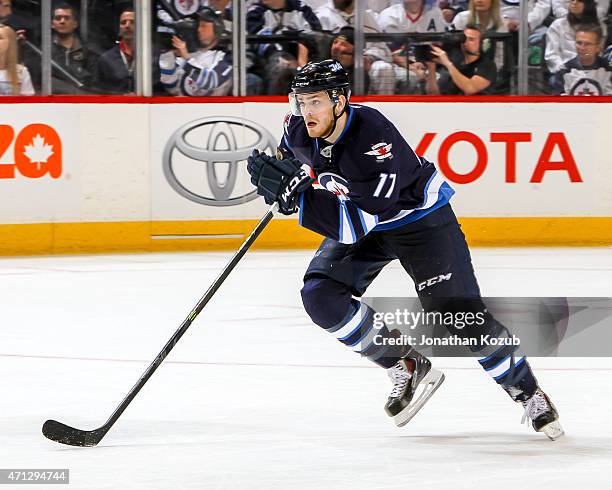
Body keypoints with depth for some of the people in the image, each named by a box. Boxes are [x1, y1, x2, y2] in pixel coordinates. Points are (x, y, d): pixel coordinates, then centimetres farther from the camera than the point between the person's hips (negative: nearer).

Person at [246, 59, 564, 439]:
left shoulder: (375, 139, -38)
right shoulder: (300, 129, -16)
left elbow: (354, 224, -42)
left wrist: (294, 194, -46)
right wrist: (281, 170, -2)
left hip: (420, 219, -6)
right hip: (357, 221, 6)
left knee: (462, 317, -11)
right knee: (321, 296, -18)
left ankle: (528, 391, 13)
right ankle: (408, 368, -3)